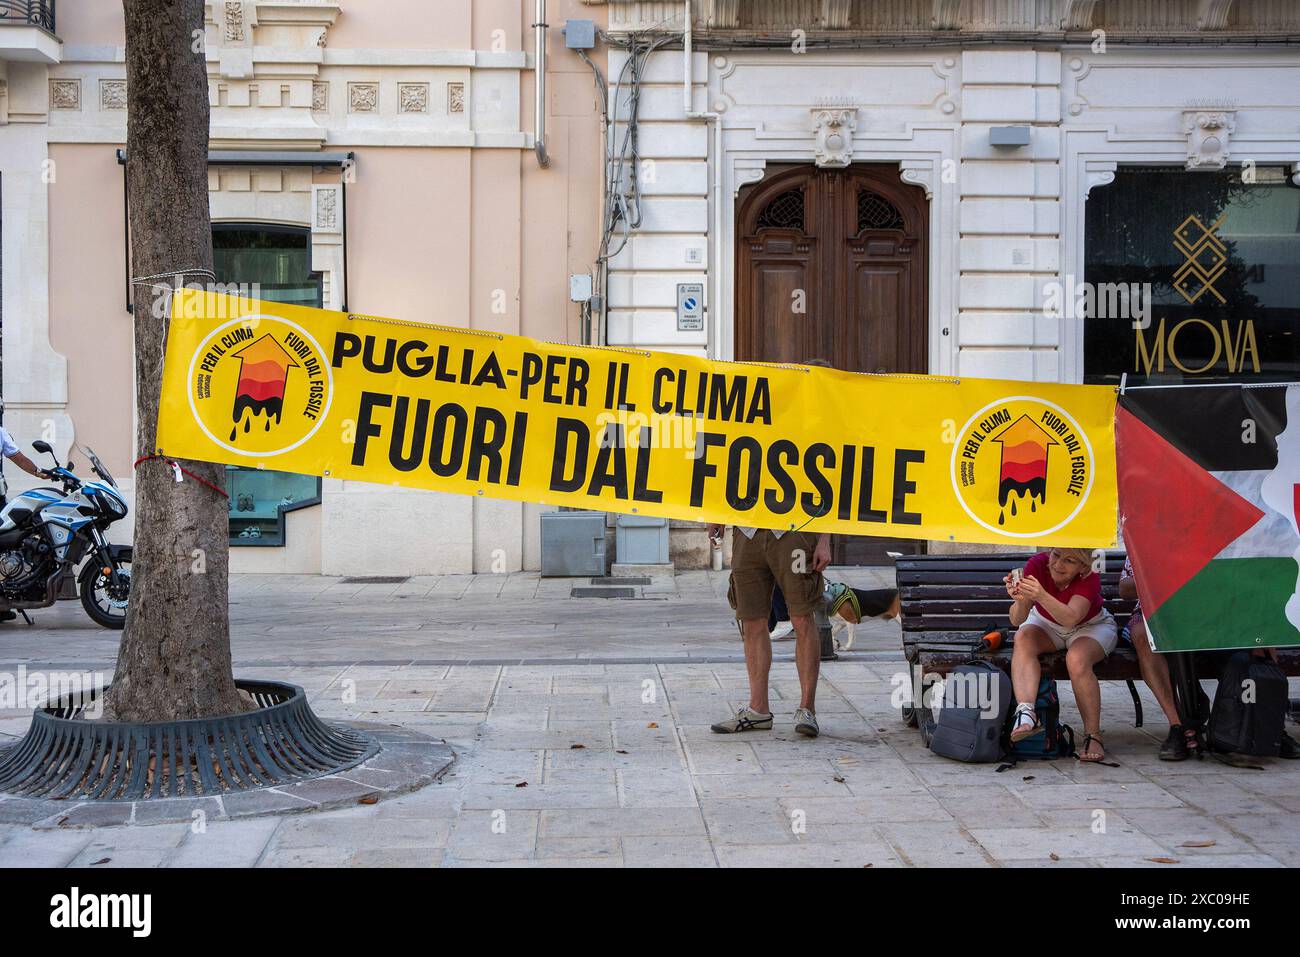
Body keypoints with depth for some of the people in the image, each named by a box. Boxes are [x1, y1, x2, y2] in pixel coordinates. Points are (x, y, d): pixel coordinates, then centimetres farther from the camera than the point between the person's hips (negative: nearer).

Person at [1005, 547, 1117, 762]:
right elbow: (1017, 620, -29)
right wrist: (1021, 601, -52)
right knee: (1023, 639, -29)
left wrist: (1041, 596, -61)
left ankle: (1093, 736, -23)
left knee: (1076, 660, -33)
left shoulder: (1090, 579, -29)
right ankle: (1025, 712, -44)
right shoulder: (1037, 565, -25)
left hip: (1091, 626, -2)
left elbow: (1071, 618, -46)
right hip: (1046, 625, 3)